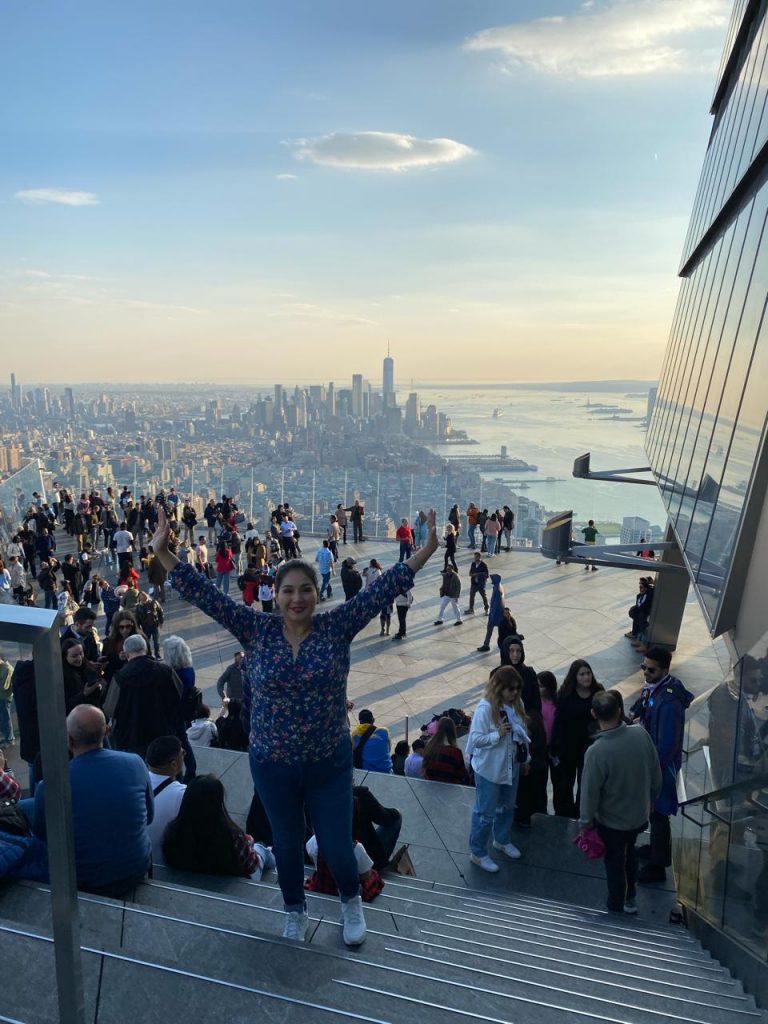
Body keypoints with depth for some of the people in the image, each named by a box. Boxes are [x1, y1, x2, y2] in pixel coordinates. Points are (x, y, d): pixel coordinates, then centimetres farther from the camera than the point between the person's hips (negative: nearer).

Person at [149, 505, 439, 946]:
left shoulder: (337, 626, -11)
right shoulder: (257, 629, -9)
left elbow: (382, 589, -18)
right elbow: (207, 595, -13)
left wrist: (426, 550, -25)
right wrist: (164, 554, -20)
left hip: (330, 763, -1)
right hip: (272, 764, 1)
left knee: (337, 846, 11)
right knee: (287, 845, 20)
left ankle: (352, 902, 45)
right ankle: (296, 913, 49)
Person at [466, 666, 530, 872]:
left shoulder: (516, 704, -4)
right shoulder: (485, 708, -25)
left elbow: (523, 732, 8)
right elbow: (475, 739, -23)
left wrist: (526, 758, 14)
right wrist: (498, 734, -34)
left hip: (512, 766, 7)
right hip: (489, 769, -7)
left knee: (507, 806, 25)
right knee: (485, 812, 6)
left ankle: (502, 840, 48)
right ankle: (478, 853, 24)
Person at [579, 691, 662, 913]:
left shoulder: (596, 752, -33)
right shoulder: (640, 733, -19)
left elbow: (590, 791, -21)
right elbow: (656, 772, -4)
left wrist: (585, 822, -3)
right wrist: (651, 798, 14)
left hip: (612, 822, -4)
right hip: (640, 814, 5)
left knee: (615, 864, 20)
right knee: (629, 852, 30)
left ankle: (617, 910, 39)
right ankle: (630, 899, 48)